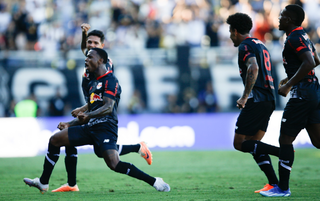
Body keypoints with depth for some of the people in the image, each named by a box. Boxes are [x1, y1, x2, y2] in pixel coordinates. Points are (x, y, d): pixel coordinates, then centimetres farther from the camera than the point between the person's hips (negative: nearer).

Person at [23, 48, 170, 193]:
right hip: (90, 128, 9)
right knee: (54, 140, 6)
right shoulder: (92, 83, 23)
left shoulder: (110, 80, -6)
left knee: (114, 164, -26)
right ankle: (43, 183, 13)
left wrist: (88, 115, -33)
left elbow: (108, 107, -19)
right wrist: (70, 124, 22)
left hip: (105, 128, -9)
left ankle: (154, 182, -19)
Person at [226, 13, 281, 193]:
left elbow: (254, 68, -25)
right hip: (269, 100, 9)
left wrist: (245, 97, -24)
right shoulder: (261, 45, 23)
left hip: (257, 101, -9)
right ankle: (274, 184, 0)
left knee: (239, 144, -5)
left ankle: (282, 152, -21)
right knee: (253, 144, 12)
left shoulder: (245, 46, -7)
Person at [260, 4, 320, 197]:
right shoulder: (303, 36, 16)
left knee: (285, 139, -3)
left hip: (301, 94, -10)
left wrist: (289, 85, -21)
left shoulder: (294, 38, -14)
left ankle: (283, 188, 1)